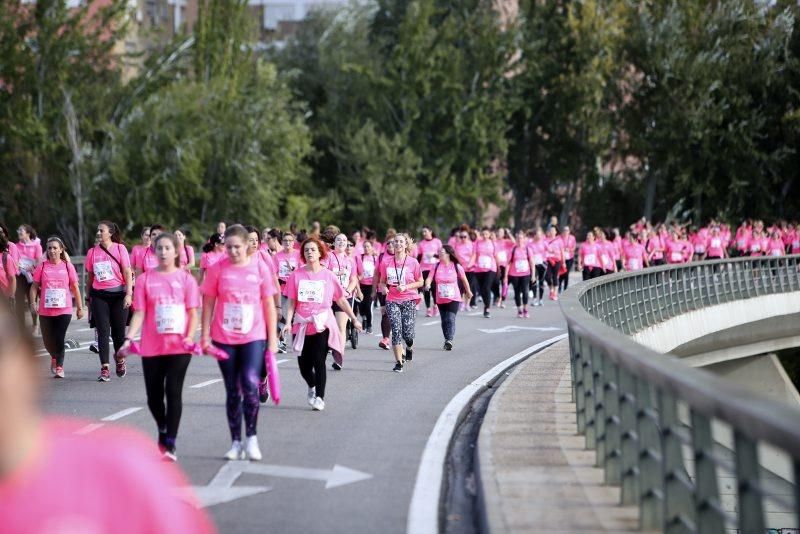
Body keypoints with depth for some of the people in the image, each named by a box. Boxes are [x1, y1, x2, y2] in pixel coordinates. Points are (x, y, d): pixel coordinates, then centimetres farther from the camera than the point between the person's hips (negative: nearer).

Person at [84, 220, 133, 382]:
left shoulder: (120, 248, -2)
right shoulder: (92, 252, 6)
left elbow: (127, 272, -4)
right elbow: (89, 276, 13)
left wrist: (128, 294, -11)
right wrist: (88, 297, 14)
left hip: (118, 293, -2)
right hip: (99, 296, 2)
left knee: (118, 331, 3)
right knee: (103, 331, -5)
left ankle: (120, 359, 30)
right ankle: (104, 369, -7)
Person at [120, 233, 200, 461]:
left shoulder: (185, 278, 1)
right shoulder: (145, 279, 3)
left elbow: (193, 313, 1)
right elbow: (139, 313, 0)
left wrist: (190, 336, -14)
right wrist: (129, 338, -14)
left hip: (179, 346, -2)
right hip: (151, 347, 2)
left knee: (173, 392, -8)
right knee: (154, 396, 8)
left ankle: (170, 444, -3)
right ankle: (163, 431, 35)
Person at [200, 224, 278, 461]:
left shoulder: (260, 268, 0)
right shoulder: (217, 269, -1)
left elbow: (269, 304, 5)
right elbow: (208, 303, 4)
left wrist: (272, 338, 4)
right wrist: (205, 335, 0)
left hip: (253, 337, -1)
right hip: (224, 339, 1)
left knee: (250, 385, -16)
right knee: (232, 391, 6)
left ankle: (251, 437, -1)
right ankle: (236, 442, 14)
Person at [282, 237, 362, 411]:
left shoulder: (329, 276, 2)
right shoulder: (296, 275, 2)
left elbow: (341, 300, 10)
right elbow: (292, 302, 4)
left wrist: (354, 319, 12)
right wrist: (288, 322, -7)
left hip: (322, 324, -2)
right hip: (302, 325, 2)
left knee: (319, 361, -13)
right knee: (304, 366, 6)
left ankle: (319, 397, -2)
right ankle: (312, 387, 37)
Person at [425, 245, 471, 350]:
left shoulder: (456, 267, -5)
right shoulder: (436, 267, 0)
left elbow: (464, 279, 9)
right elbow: (429, 278, -9)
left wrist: (468, 291, 20)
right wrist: (427, 284, -32)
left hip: (454, 299, -3)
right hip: (440, 300, 4)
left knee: (450, 319, -17)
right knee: (444, 320, 12)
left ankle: (449, 340, -24)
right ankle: (447, 341, 25)